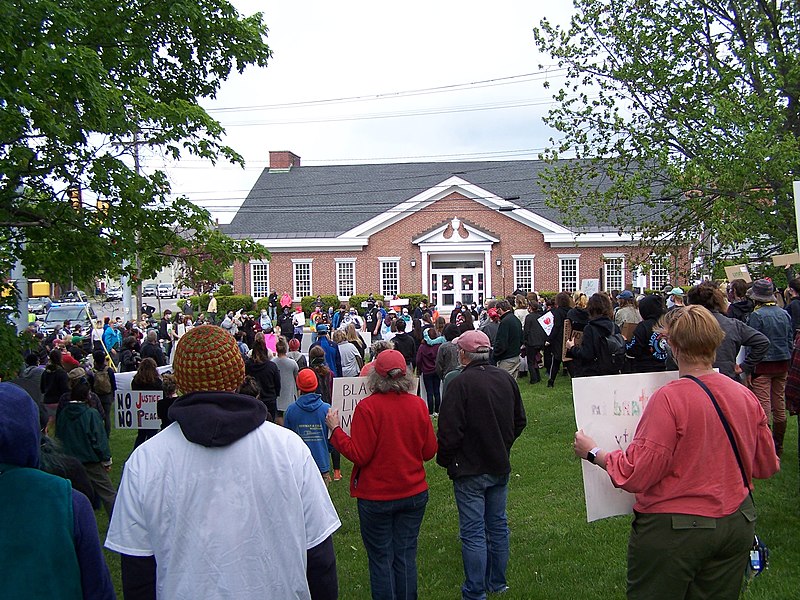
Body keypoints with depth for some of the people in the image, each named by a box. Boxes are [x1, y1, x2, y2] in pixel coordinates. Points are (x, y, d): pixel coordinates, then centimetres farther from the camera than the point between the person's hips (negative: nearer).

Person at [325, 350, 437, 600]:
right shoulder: (418, 404, -5)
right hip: (414, 493, 4)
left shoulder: (367, 407, -17)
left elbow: (359, 455, -17)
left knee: (381, 558, 10)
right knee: (406, 556, 15)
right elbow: (430, 451, 1)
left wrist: (335, 429, -6)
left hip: (376, 496, -4)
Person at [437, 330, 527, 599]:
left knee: (473, 532, 2)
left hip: (470, 469, -6)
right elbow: (520, 421, 9)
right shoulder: (506, 378, -2)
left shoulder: (460, 383, -21)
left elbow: (449, 431, -21)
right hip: (500, 466, 6)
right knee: (498, 524, 18)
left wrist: (444, 459, -4)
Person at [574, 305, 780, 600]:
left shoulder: (669, 398, -22)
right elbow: (767, 465, 10)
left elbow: (636, 474, -20)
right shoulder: (746, 397, -3)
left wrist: (592, 452, -5)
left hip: (674, 530, -6)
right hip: (737, 525, 6)